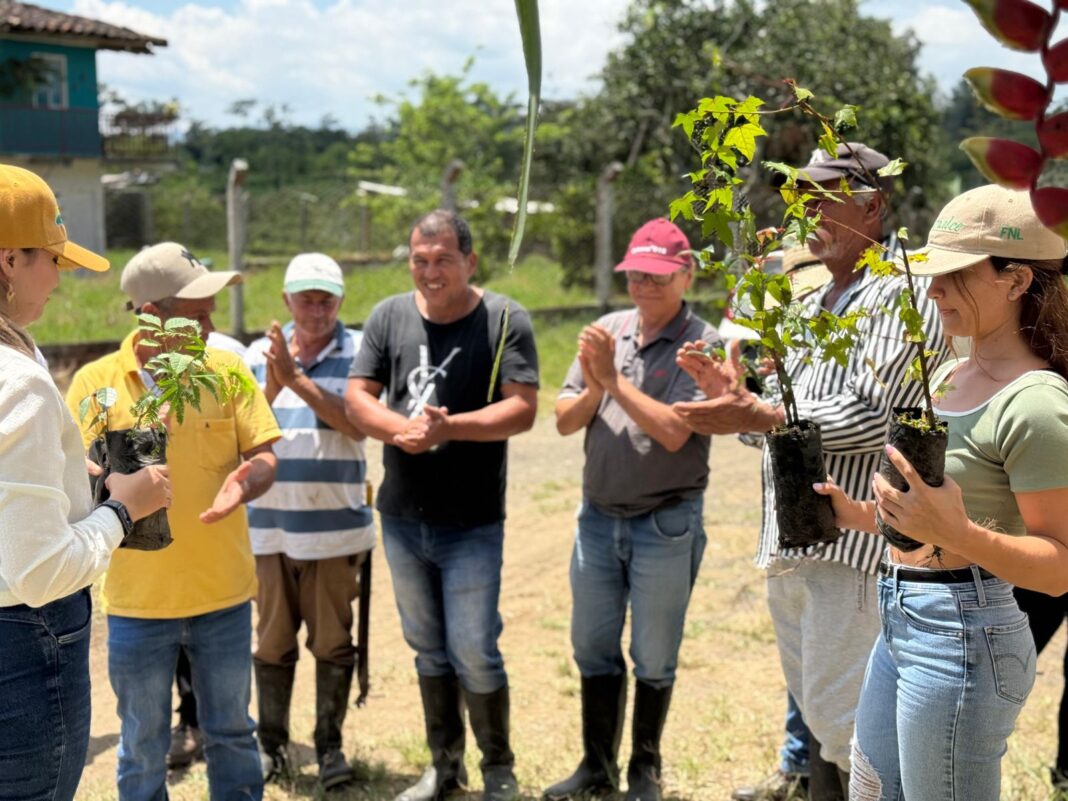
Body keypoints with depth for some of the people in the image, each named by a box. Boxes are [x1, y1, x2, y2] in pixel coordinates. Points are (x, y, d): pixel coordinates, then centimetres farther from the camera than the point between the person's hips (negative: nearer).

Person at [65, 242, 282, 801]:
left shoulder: (227, 369, -1)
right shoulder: (96, 382, -6)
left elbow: (262, 454, -2)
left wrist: (247, 481, -25)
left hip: (223, 592, 1)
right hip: (138, 599, -1)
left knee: (231, 732, 16)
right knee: (142, 745, 14)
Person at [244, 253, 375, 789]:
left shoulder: (359, 352, -3)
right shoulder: (259, 353, 5)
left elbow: (358, 425, -15)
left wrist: (295, 379, -20)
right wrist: (272, 386, -16)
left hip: (337, 523, -2)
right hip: (269, 522, 2)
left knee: (333, 640, 4)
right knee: (273, 639, 10)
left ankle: (329, 745, 15)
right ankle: (271, 743, 22)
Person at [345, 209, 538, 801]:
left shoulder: (505, 320, -7)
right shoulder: (389, 317, 4)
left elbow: (522, 409, -13)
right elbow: (356, 399, 0)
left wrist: (448, 427, -24)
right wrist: (402, 428, -20)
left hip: (471, 523, -4)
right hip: (402, 518, 4)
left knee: (474, 652, -1)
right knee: (428, 649, 16)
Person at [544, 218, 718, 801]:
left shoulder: (702, 343, -11)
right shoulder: (607, 331, 5)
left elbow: (674, 431, -22)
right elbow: (565, 422, 3)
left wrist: (614, 380, -18)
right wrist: (592, 388, -16)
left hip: (666, 523, -5)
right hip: (598, 514, 5)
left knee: (653, 658, 8)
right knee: (593, 647, 14)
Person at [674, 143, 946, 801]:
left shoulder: (900, 294, -9)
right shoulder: (813, 306, 20)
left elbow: (871, 419, -20)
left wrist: (755, 417, -20)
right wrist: (734, 394, 6)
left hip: (851, 545, -9)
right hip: (790, 547, 9)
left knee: (845, 720, -7)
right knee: (818, 717, 17)